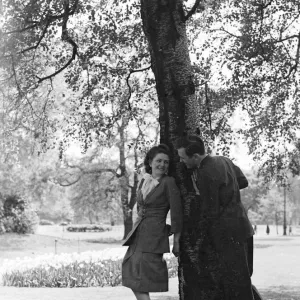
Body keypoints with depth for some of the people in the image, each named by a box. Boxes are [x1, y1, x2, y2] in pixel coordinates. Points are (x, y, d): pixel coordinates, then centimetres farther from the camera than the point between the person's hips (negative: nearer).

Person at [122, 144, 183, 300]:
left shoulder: (169, 182, -9)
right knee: (133, 279, 8)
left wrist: (176, 241, -8)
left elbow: (176, 212, -9)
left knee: (141, 283, -9)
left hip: (153, 236, -7)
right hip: (137, 234, 7)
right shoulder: (144, 181, 10)